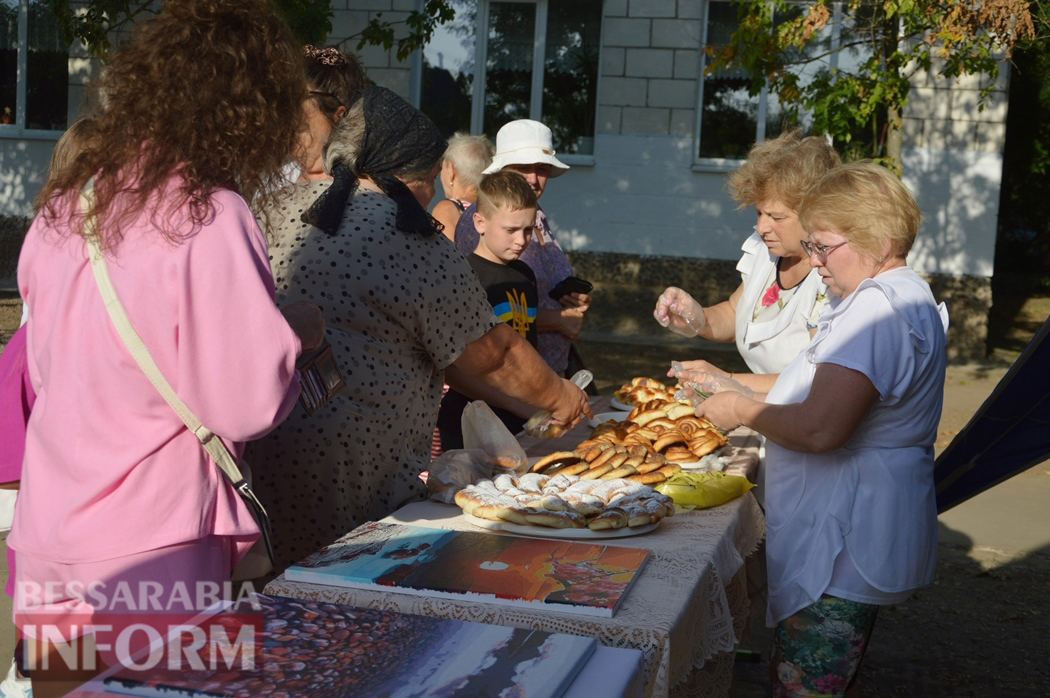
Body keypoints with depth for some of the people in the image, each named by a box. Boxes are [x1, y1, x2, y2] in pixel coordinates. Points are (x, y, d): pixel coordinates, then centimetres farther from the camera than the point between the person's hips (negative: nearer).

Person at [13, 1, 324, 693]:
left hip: (46, 531, 7)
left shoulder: (64, 204, 4)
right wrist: (298, 332, 0)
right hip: (150, 547, -6)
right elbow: (244, 404, -18)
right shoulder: (211, 217, -18)